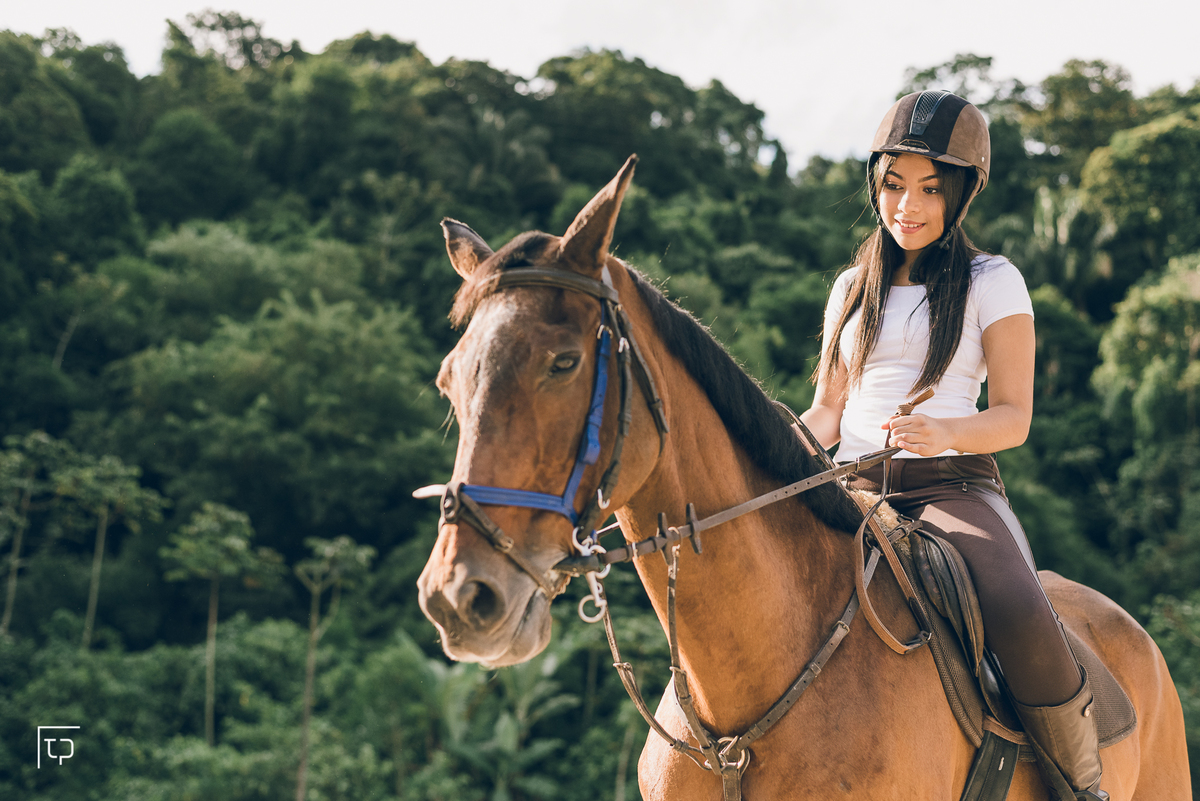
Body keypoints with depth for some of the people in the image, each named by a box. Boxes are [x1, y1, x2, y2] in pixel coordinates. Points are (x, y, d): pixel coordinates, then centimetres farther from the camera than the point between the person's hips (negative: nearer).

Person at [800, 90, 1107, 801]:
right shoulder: (853, 287, 18)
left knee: (1022, 621, -33)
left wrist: (945, 431, -22)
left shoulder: (993, 283, 5)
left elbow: (1014, 417, 0)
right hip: (851, 490, 4)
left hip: (953, 484, -4)